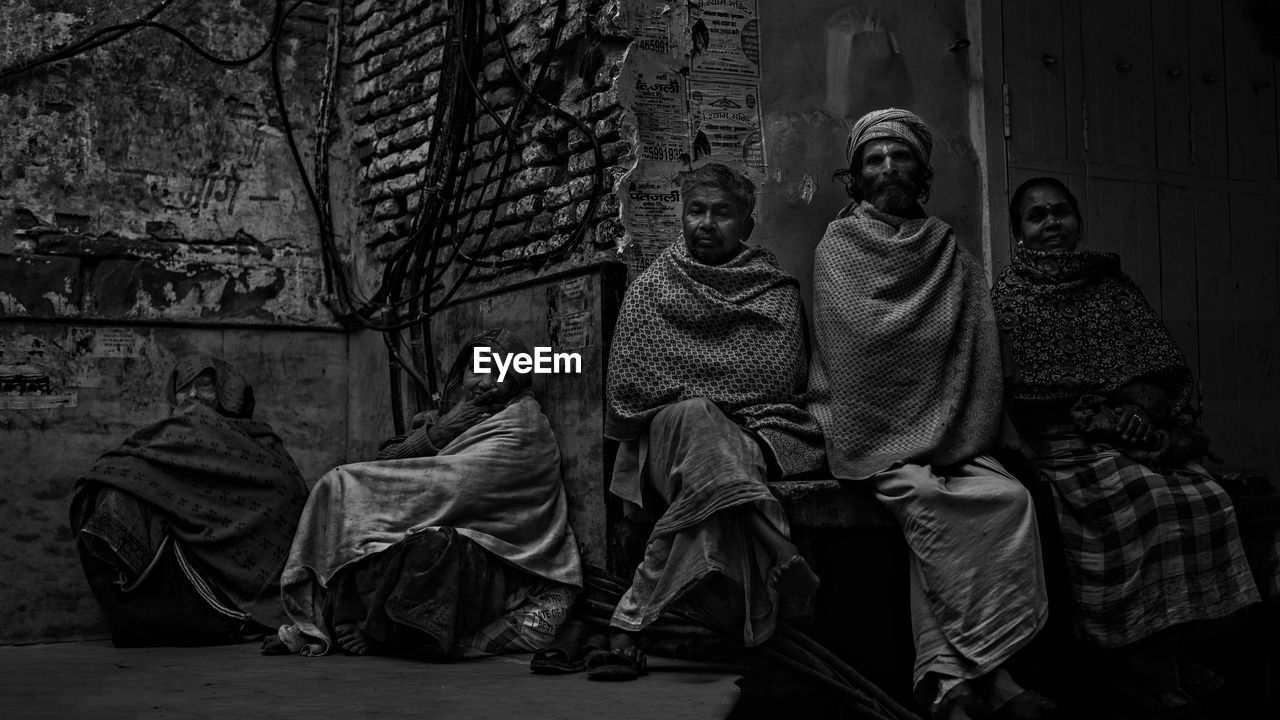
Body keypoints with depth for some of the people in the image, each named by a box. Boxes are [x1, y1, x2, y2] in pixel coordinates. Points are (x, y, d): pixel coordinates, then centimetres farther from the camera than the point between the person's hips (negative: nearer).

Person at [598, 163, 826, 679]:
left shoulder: (776, 291, 15)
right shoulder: (649, 289, 14)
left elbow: (789, 382, 6)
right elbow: (627, 392, 8)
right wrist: (691, 408, -5)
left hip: (759, 438, 0)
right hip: (666, 435, 0)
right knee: (692, 415, -37)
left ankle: (632, 618, -37)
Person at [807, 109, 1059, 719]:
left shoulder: (952, 258, 16)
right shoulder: (837, 252, 7)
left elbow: (978, 359, 10)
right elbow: (848, 364, -1)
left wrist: (960, 442, -6)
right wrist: (903, 462, -11)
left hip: (945, 433, 3)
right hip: (870, 434, -3)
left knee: (1011, 497, -26)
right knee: (925, 502, -32)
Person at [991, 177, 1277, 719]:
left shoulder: (1112, 285, 20)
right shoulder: (1009, 296, 8)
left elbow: (1163, 365, 12)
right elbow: (1019, 392, -3)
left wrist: (1143, 410, -9)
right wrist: (1097, 418, -12)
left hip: (1140, 433, 4)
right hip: (1066, 441, -4)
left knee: (1204, 499, -21)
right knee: (1139, 498, -29)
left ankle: (1165, 652, -9)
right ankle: (1148, 674, -20)